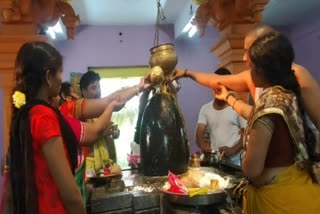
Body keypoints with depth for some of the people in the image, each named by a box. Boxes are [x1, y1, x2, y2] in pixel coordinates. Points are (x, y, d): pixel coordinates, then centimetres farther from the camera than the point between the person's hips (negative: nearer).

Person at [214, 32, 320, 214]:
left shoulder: (270, 100, -23)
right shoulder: (286, 94, 4)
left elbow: (251, 169, -26)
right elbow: (257, 116, 26)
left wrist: (246, 159, -4)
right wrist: (228, 97, 36)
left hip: (281, 197, -8)